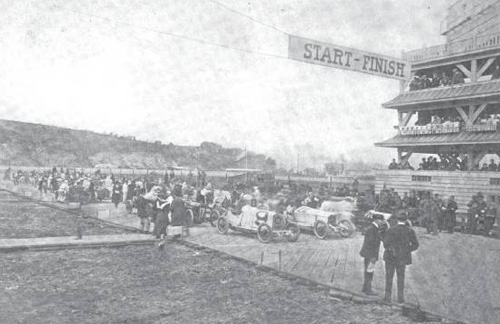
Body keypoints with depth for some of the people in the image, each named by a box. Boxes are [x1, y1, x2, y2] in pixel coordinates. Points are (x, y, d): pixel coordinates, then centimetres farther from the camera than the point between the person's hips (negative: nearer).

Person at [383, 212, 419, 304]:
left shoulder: (391, 230, -12)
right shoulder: (410, 231, -5)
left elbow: (386, 244, -13)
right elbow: (415, 245, -5)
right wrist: (407, 251, 9)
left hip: (390, 256, -2)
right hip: (402, 258, 2)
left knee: (389, 277, 9)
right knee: (401, 278, 14)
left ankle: (388, 297, 9)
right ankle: (400, 298, 13)